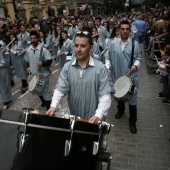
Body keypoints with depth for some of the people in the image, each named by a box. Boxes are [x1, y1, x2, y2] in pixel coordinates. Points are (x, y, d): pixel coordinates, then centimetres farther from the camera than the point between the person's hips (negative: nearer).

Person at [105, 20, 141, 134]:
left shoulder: (135, 44, -3)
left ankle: (133, 122, 18)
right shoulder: (113, 44, 0)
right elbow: (108, 58, 5)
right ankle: (121, 110, 50)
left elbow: (138, 58, 2)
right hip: (117, 75, 2)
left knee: (132, 99, 2)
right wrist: (107, 67, -11)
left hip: (131, 76, -2)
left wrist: (135, 66, -18)